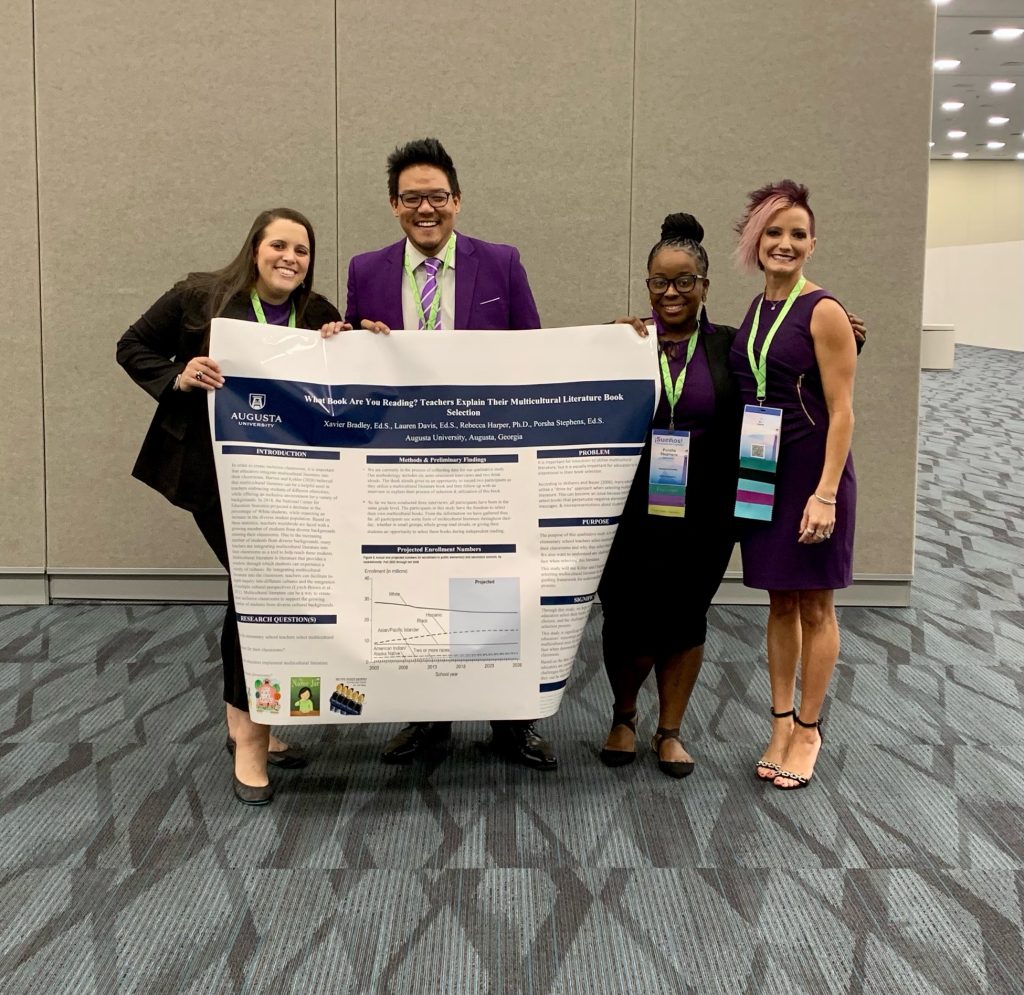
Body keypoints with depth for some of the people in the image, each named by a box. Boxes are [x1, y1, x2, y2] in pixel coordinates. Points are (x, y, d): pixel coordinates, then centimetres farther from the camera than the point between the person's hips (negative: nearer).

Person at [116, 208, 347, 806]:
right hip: (215, 473, -4)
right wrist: (177, 377, -15)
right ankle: (251, 733, 2)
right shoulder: (199, 297, -5)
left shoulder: (320, 317, 4)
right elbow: (133, 347, 3)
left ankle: (247, 723, 28)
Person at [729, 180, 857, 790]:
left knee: (814, 605, 6)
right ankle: (782, 723, 25)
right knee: (780, 602, 14)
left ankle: (808, 729, 19)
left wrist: (826, 493, -20)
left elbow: (841, 411, -14)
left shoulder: (823, 312, -11)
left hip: (812, 472, -6)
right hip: (763, 474, 6)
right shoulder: (755, 310, 9)